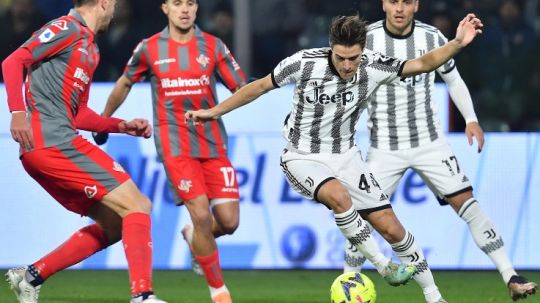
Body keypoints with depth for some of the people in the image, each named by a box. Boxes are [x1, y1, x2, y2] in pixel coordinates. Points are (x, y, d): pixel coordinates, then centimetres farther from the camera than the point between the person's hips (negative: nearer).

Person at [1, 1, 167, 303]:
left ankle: (31, 277, 11)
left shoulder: (91, 49, 25)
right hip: (52, 141, -10)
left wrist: (122, 126, 19)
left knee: (113, 225, 11)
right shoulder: (68, 28, -3)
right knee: (137, 206, -11)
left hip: (41, 151, 10)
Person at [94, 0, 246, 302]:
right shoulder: (149, 49, 3)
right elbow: (125, 84, 19)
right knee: (202, 215, -16)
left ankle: (195, 237, 32)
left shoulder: (214, 46, 4)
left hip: (213, 144, 2)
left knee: (228, 221, -5)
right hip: (175, 146, -2)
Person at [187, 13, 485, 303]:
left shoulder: (373, 67, -14)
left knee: (391, 227, -2)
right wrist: (215, 112, -2)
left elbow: (422, 64, -7)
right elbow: (260, 86, -7)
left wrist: (457, 43, -22)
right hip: (303, 158, -3)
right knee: (339, 196, -36)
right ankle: (383, 266, -18)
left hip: (345, 156, 3)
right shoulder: (304, 63, -21)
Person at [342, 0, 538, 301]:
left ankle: (511, 279, -10)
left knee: (467, 202, -10)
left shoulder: (432, 38, -5)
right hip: (384, 148, 0)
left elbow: (454, 80, 10)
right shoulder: (365, 39, -9)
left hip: (429, 141, 0)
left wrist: (471, 119, -3)